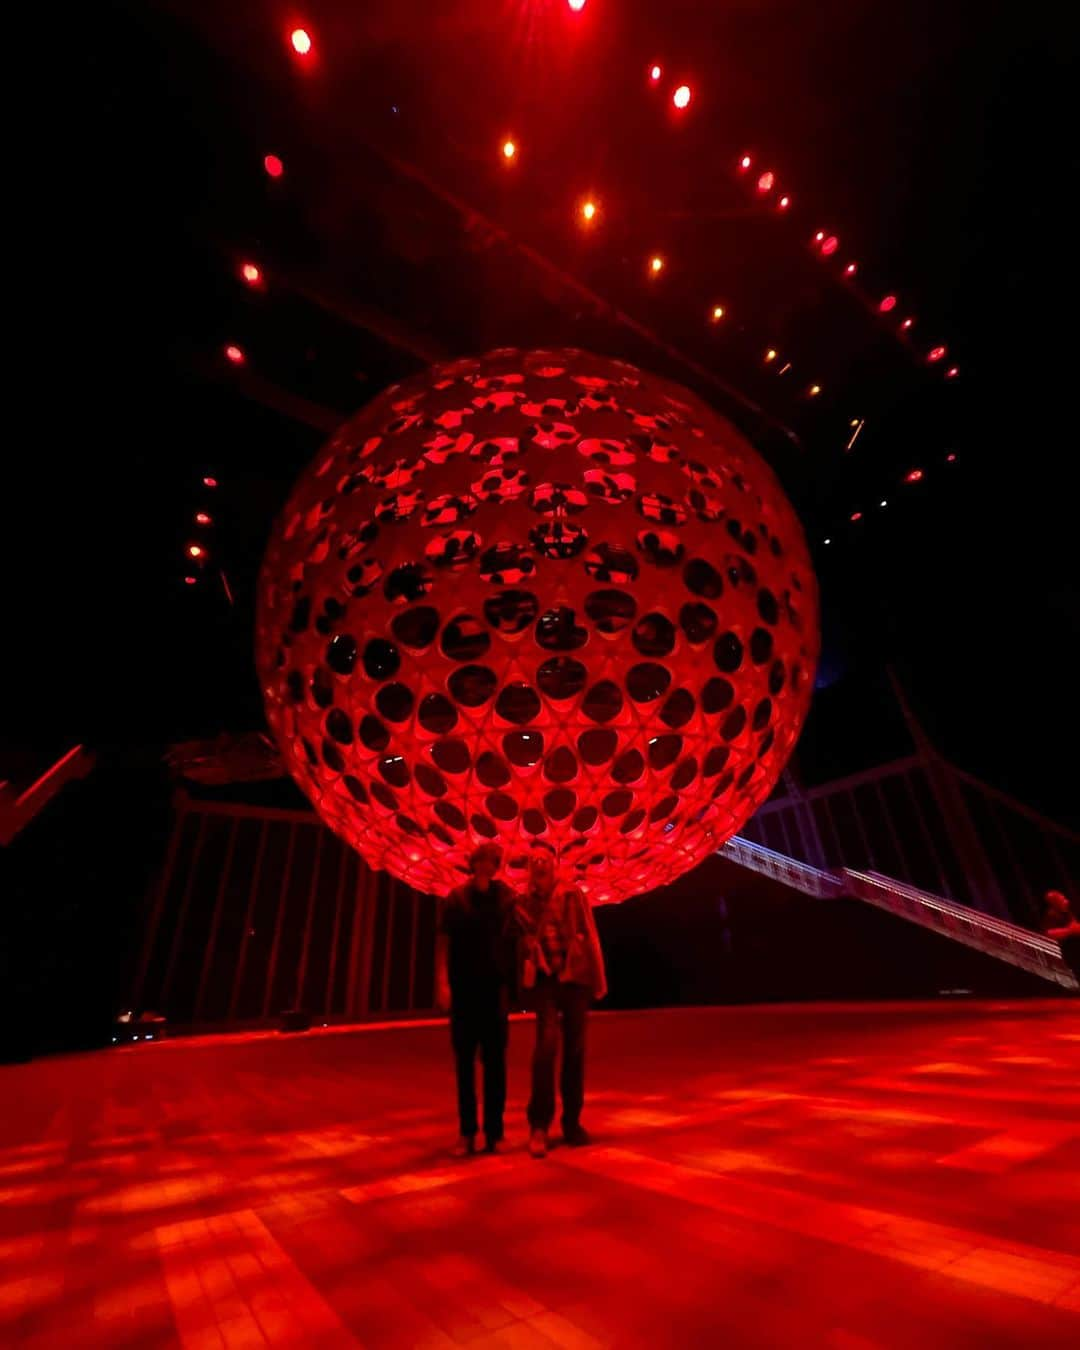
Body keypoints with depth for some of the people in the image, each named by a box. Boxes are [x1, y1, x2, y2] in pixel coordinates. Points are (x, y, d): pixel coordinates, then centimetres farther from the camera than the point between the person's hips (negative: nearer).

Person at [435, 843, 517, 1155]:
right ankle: (467, 1132, 17)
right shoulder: (456, 898, 0)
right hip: (463, 986, 0)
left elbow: (515, 939, 2)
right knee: (465, 1059, 7)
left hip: (495, 985, 1)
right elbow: (443, 941, -4)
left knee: (495, 1059, 5)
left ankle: (494, 1131, 15)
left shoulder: (506, 897, 2)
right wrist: (442, 981, -13)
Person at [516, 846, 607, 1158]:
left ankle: (572, 1121, 25)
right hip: (544, 981, -1)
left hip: (575, 978, 1)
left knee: (575, 1050, 8)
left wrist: (598, 980, 0)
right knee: (547, 1043, -15)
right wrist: (523, 986, 3)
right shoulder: (522, 905, 3)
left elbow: (589, 937, 2)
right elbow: (518, 946, 7)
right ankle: (539, 1125, 0)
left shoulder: (572, 896, 2)